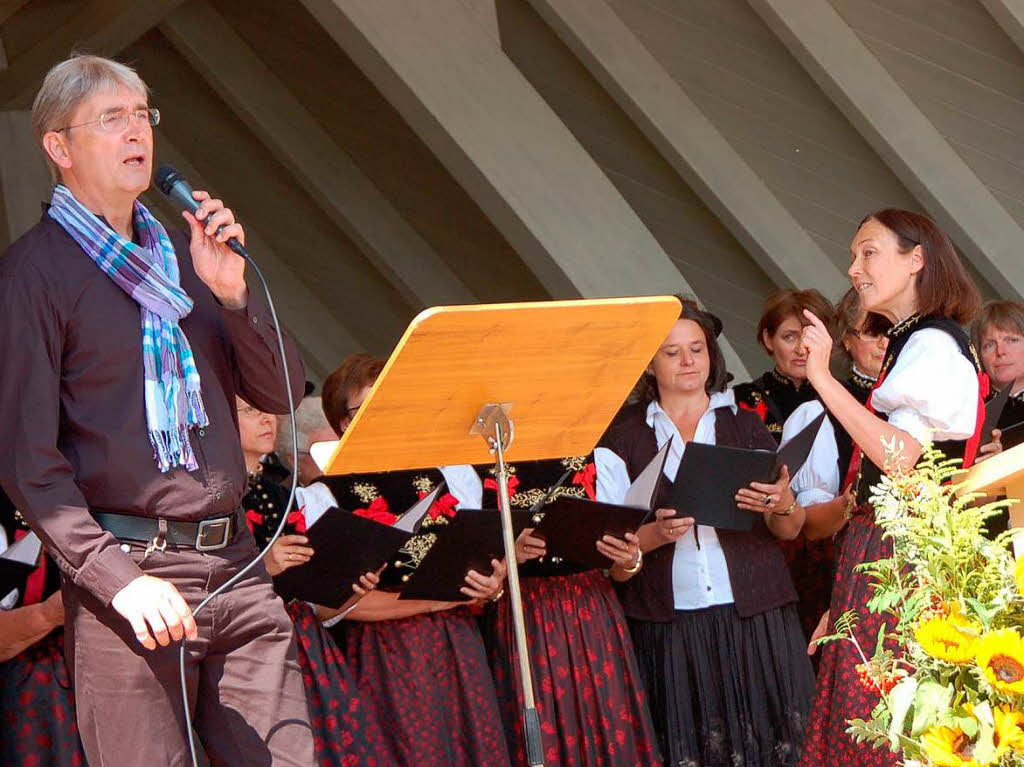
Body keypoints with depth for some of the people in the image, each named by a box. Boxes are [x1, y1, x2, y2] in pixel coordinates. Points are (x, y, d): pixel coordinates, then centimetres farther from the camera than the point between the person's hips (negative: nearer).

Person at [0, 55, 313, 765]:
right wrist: (119, 578, -18)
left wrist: (231, 292, -2)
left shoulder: (184, 254, 18)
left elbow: (281, 394, 15)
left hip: (235, 568, 6)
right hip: (129, 566, -5)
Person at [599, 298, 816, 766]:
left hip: (754, 621, 1)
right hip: (669, 629, -1)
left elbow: (790, 531, 8)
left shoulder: (746, 426, 14)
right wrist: (656, 534, -18)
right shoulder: (623, 438, 10)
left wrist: (782, 505, -15)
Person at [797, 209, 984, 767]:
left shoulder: (934, 345, -12)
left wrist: (824, 378, -25)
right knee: (867, 721, 7)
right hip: (877, 545, 10)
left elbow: (899, 458, -24)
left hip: (905, 549, -10)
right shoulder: (909, 344, 18)